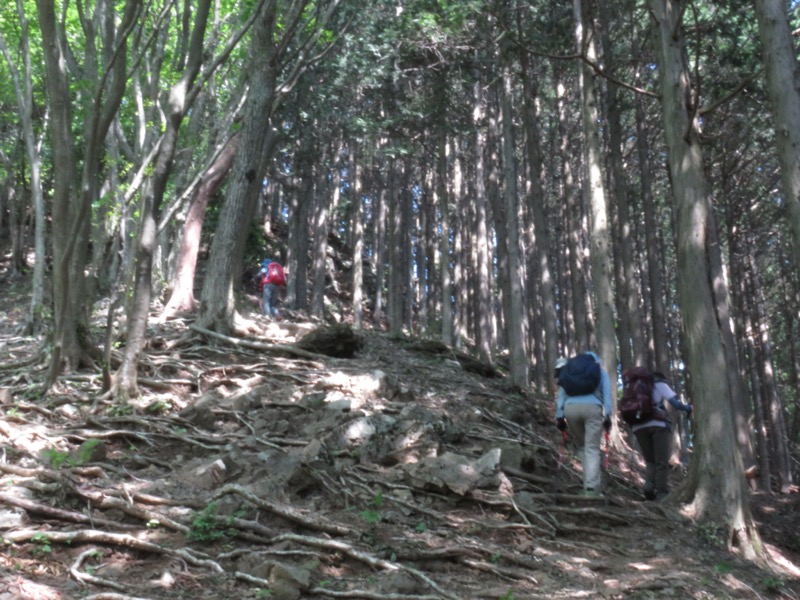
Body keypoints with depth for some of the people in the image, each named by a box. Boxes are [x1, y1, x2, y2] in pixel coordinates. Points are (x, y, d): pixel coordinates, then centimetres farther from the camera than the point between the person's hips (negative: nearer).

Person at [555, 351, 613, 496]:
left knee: (583, 445, 19)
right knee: (592, 448, -3)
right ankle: (591, 487, -16)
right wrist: (607, 415, 2)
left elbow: (561, 393, 17)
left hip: (571, 408, 2)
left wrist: (559, 416, 13)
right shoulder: (601, 371, 25)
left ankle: (591, 483, 12)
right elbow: (606, 392, 10)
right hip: (592, 408, -2)